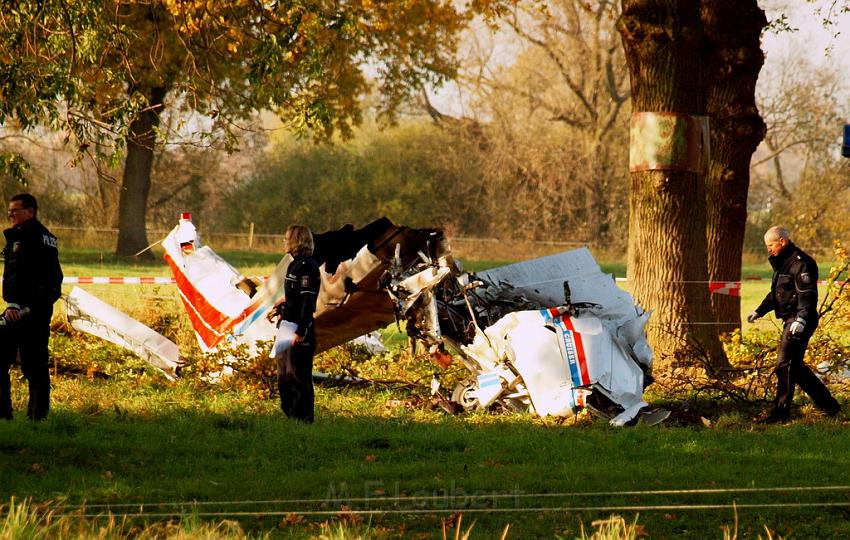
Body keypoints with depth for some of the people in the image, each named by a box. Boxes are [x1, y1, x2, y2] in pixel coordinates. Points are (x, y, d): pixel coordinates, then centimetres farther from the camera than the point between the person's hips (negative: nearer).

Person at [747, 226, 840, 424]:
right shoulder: (782, 263, 18)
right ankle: (829, 405, 21)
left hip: (800, 322, -11)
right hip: (790, 320, 11)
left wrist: (801, 319, -34)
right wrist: (759, 311, 27)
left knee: (785, 365, -11)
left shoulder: (800, 263, -15)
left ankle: (781, 412, -7)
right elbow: (775, 294, 30)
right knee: (795, 366, 14)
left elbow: (807, 294, -24)